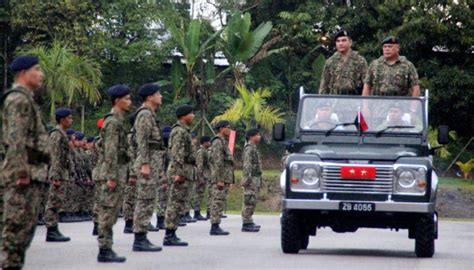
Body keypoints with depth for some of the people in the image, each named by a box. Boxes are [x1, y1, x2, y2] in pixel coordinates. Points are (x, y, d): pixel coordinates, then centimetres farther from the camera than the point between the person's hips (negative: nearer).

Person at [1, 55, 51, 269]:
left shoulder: (27, 99, 22)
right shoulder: (18, 99, -11)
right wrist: (22, 172, -24)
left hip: (31, 174, 10)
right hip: (23, 173, -10)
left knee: (26, 226, 11)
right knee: (17, 225, -10)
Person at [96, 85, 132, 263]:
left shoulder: (118, 121, 18)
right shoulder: (113, 122, -14)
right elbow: (110, 152, -19)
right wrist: (111, 177, -23)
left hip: (119, 171, 10)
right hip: (114, 170, -10)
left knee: (110, 212, 10)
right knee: (108, 211, -8)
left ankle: (106, 249, 13)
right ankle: (104, 250, -7)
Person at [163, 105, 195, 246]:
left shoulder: (183, 131, 20)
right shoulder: (180, 131, -13)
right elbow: (177, 153, -21)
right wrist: (180, 173, -25)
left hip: (183, 171, 11)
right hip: (181, 170, -11)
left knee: (175, 204, 10)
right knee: (176, 203, -10)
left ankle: (171, 235, 12)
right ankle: (169, 236, -12)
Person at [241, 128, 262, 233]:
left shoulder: (253, 148, 19)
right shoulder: (249, 148, -13)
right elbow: (246, 166, -20)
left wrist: (259, 181, 24)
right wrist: (247, 179, -25)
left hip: (255, 179, 10)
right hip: (251, 180, -10)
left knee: (251, 201, 13)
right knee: (249, 201, -10)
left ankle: (249, 222, 19)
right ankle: (246, 224, -11)